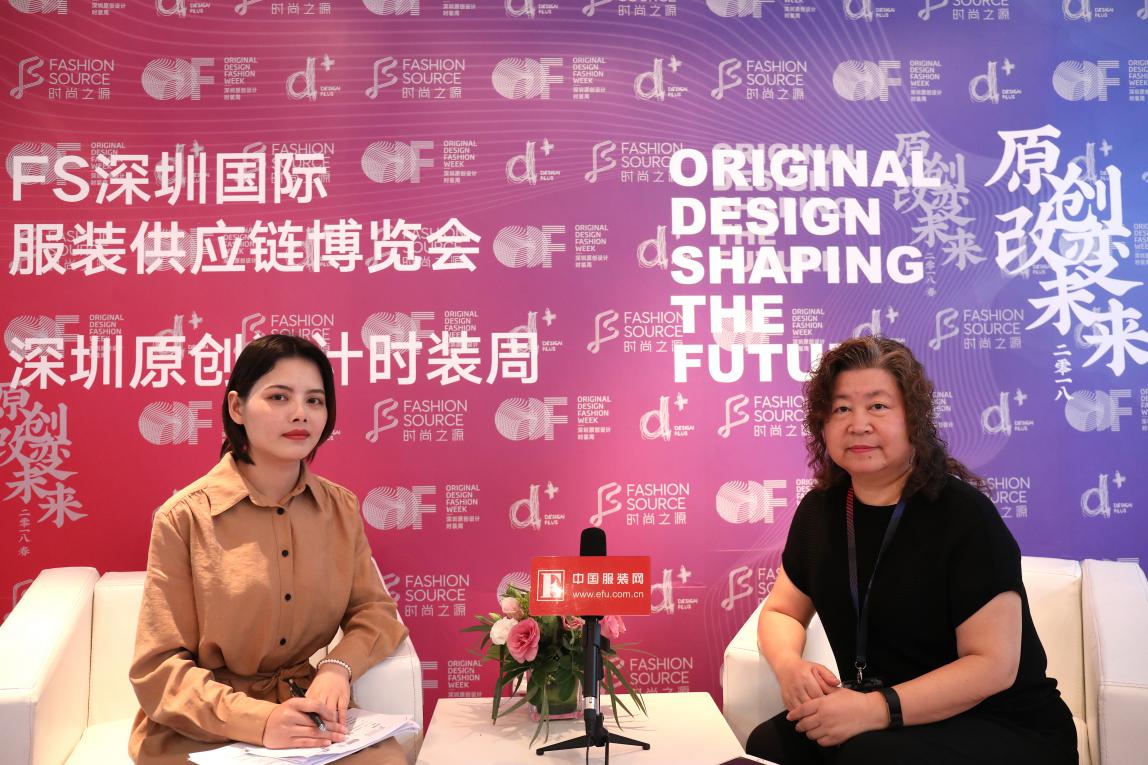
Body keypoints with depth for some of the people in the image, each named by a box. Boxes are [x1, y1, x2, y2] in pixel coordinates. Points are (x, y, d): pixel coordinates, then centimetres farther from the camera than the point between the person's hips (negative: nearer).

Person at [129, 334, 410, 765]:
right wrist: (257, 719, -25)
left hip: (310, 717, 3)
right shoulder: (185, 517, -10)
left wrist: (339, 666, -15)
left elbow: (374, 610, 7)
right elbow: (159, 667, -10)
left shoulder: (342, 508, 1)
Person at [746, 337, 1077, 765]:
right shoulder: (820, 509, 0)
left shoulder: (965, 515, -17)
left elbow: (993, 664, -20)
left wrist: (879, 708, -31)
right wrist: (788, 665, -13)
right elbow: (781, 611, 10)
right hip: (869, 719, 5)